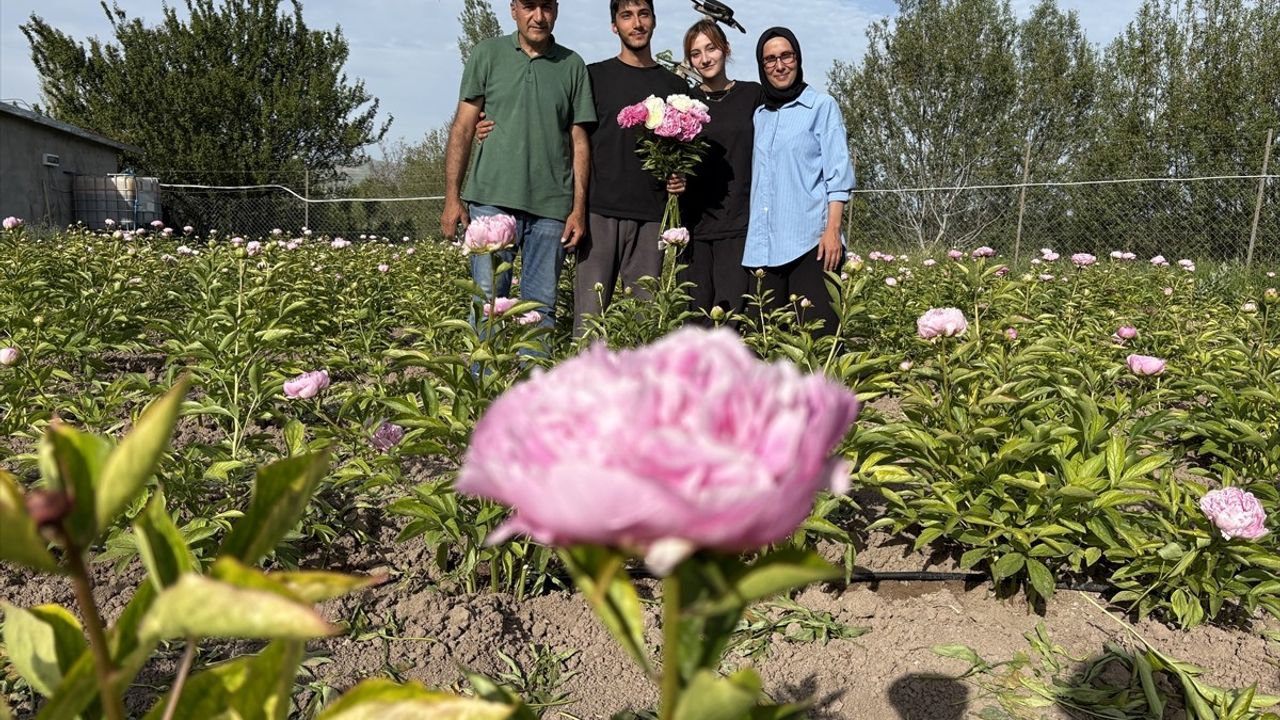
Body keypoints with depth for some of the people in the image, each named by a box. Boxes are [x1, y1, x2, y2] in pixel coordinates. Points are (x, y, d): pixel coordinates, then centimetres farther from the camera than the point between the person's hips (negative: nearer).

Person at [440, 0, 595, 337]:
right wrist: (452, 197, -1)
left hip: (551, 206, 1)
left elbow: (579, 141, 11)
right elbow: (463, 127, 6)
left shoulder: (572, 65, 12)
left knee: (541, 306, 3)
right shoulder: (487, 53, 8)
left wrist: (579, 208, 3)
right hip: (493, 198, -1)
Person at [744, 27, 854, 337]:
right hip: (764, 245, 5)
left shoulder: (822, 106, 5)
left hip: (810, 240, -5)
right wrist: (754, 239, 14)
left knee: (816, 332, -10)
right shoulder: (759, 115, 18)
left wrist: (833, 229, -13)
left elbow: (838, 173, -2)